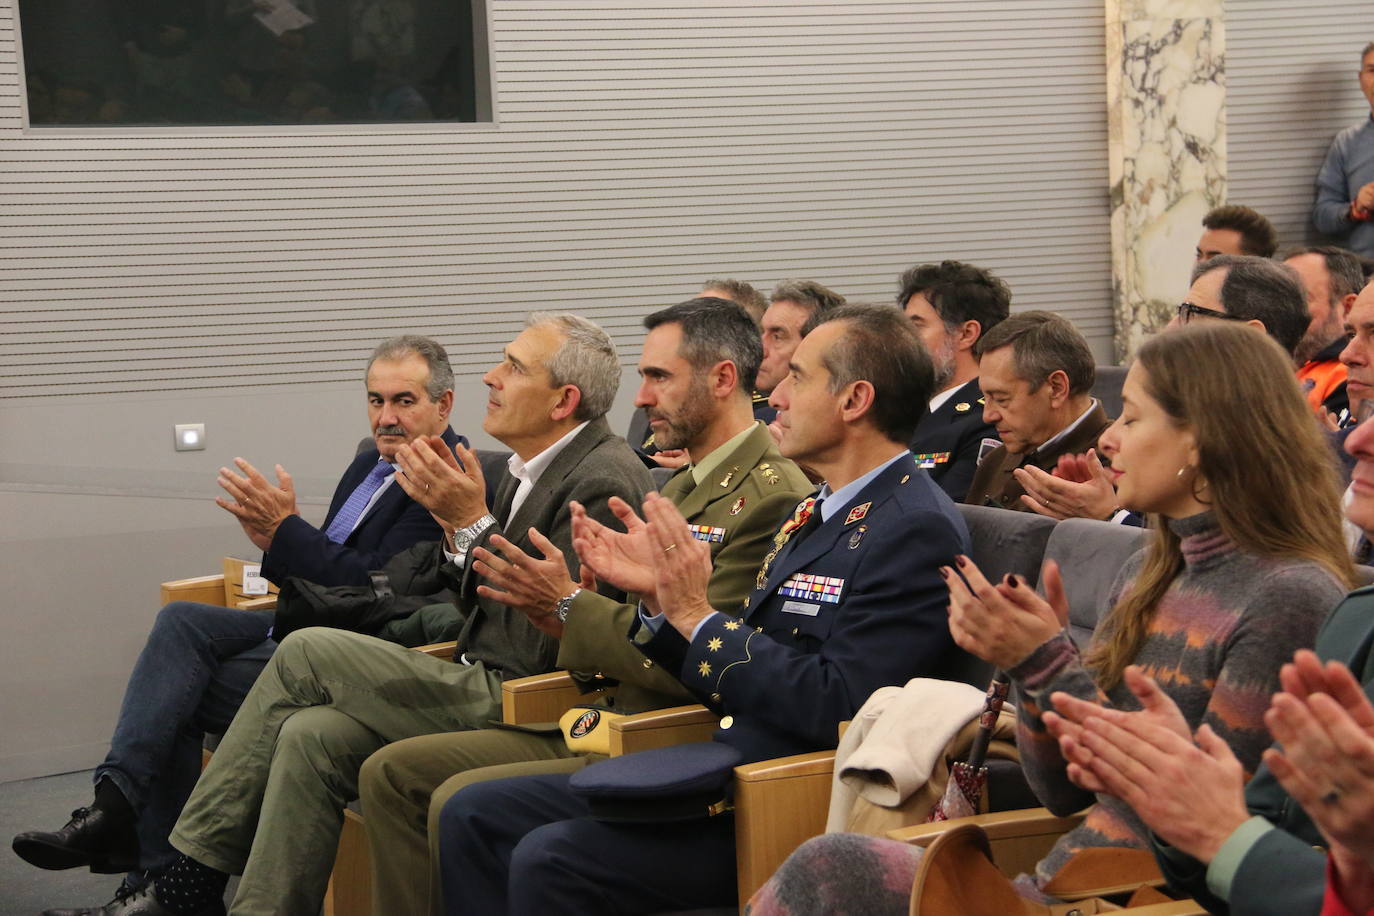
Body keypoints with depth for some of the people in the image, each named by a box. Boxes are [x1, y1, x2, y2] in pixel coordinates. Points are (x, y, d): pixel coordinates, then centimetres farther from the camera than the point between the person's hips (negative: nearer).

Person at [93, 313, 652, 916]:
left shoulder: (603, 480, -16)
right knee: (312, 736, -10)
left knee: (305, 652, -12)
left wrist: (472, 522, -20)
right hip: (484, 689, 9)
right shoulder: (534, 469, 15)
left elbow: (544, 646, -21)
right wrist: (454, 523, 1)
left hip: (516, 705, -9)